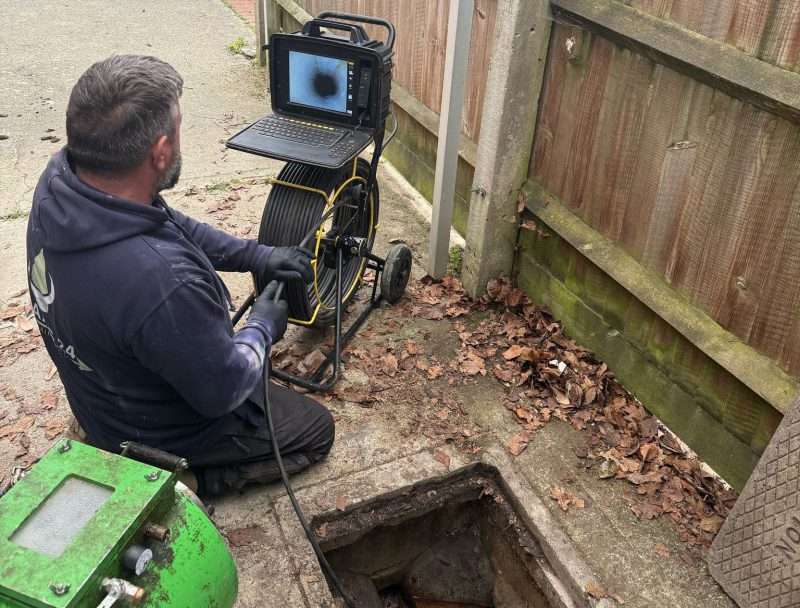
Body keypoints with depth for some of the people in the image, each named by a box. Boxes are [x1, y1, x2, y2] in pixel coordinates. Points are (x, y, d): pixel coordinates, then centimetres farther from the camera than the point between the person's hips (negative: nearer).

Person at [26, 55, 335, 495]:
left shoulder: (58, 179, -20)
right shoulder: (161, 281, -45)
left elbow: (168, 224, 0)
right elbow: (222, 391, -27)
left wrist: (254, 254, -2)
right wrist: (263, 327, -10)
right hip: (160, 433, -7)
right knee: (316, 428, 13)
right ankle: (193, 478, 5)